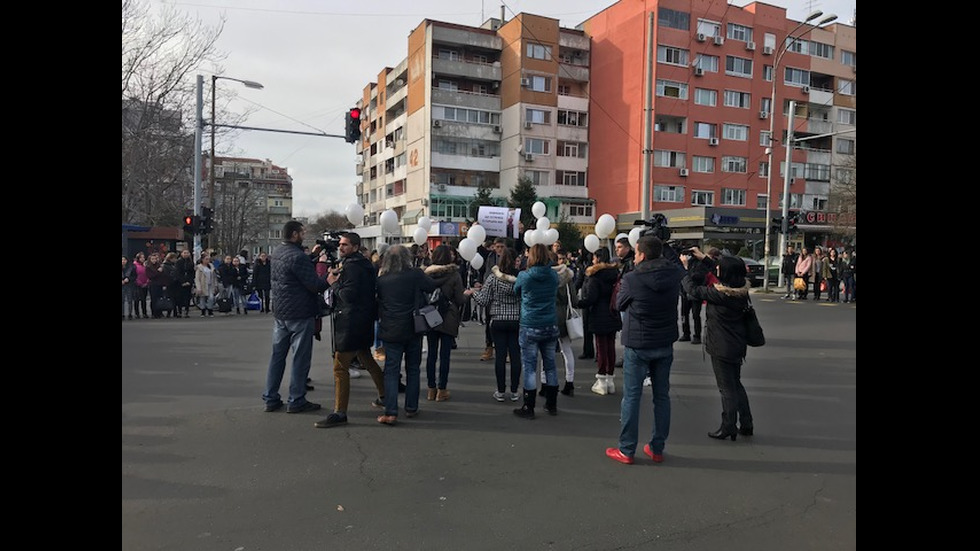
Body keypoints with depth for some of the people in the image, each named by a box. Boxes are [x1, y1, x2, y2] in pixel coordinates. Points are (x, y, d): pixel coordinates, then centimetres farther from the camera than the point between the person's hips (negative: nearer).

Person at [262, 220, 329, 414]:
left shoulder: (277, 252, 8)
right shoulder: (297, 256, -19)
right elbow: (315, 285, -21)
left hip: (280, 313, 8)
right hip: (300, 314, -8)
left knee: (277, 355, 13)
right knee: (300, 358, 1)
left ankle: (271, 399, 18)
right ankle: (296, 401, 7)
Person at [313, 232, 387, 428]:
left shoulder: (352, 266, -15)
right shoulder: (365, 265, 16)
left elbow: (349, 294, -23)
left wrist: (334, 283, -10)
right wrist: (336, 276, 5)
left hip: (351, 323, -11)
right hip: (363, 322, 11)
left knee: (340, 367, -9)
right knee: (367, 360, 24)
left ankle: (340, 413, -8)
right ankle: (384, 396, 37)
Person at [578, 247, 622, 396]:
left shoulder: (595, 275, -15)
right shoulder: (614, 273, 7)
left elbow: (591, 298, -19)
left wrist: (578, 303, -6)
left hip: (599, 316, -6)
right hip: (613, 316, 6)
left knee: (601, 347, -1)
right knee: (611, 346, 10)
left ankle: (602, 382, 5)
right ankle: (610, 380, 17)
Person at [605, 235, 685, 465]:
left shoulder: (632, 279, -17)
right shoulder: (674, 274, -4)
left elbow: (620, 304, -1)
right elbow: (675, 261, 21)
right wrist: (662, 245, 22)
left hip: (637, 345, -4)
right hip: (665, 344, 5)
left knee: (631, 396, 4)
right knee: (662, 396, 13)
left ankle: (626, 450, 12)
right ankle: (657, 448, 22)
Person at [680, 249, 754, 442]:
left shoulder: (720, 294, -25)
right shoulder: (741, 290, -3)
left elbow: (693, 289, -16)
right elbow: (724, 273, 14)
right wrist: (704, 258, 18)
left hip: (722, 348, -8)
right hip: (736, 345, 8)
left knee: (727, 388, 3)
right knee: (736, 384, 20)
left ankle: (728, 428, 13)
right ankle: (746, 425, 27)